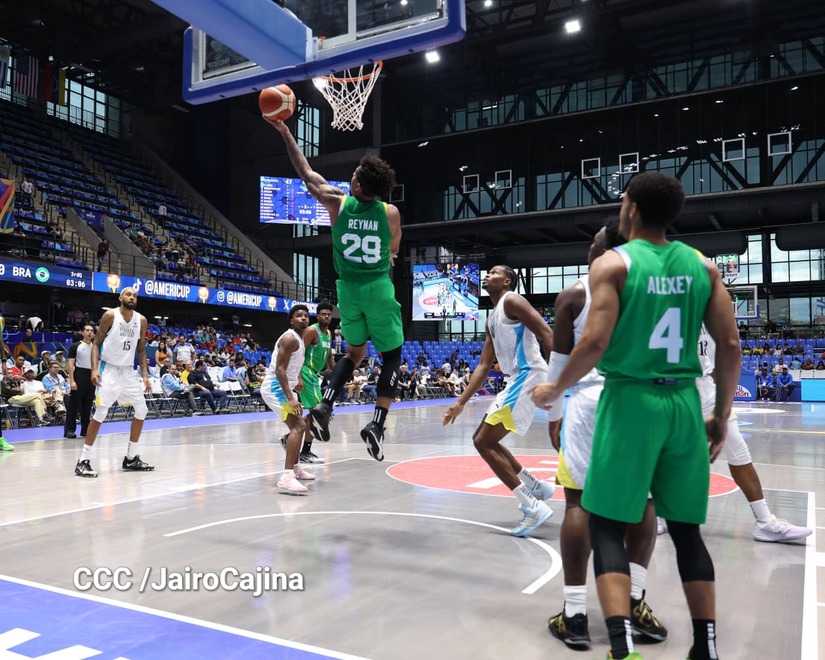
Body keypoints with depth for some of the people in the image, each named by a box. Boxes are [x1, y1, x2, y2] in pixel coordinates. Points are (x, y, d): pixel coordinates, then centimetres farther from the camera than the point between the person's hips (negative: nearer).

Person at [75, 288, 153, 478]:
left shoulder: (141, 320, 4)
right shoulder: (110, 315, -9)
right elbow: (96, 343, -7)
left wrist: (145, 375, 3)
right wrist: (95, 369, -20)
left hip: (129, 371, 6)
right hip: (109, 369, -6)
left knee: (142, 410, 5)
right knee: (100, 414, -12)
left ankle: (131, 458, 17)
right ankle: (83, 461, -4)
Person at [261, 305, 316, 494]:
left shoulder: (299, 339, 16)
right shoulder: (290, 338, -16)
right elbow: (279, 370, -24)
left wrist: (298, 379, 13)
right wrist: (290, 398, -31)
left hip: (284, 387, 11)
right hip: (275, 387, -11)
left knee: (298, 426, 22)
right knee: (298, 426, -24)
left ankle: (295, 467, 34)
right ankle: (287, 476, -31)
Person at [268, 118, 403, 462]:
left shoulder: (338, 204, -5)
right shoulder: (391, 213, -6)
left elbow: (306, 172, 7)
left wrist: (285, 133, 15)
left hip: (348, 288, 3)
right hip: (378, 288, -3)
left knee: (355, 352, 21)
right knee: (392, 356, 7)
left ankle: (324, 407, 5)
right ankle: (377, 423, -6)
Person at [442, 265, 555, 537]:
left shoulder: (511, 300, -6)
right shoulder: (492, 319, 22)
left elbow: (547, 334, -16)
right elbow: (483, 367, 22)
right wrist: (460, 403, 17)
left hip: (529, 377, -10)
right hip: (518, 380, 10)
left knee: (483, 442, -9)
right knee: (484, 438, 17)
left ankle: (533, 507, -9)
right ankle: (535, 486, 23)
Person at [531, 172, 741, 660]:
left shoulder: (613, 263, -6)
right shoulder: (703, 265, 8)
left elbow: (595, 343, -15)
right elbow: (731, 346, 4)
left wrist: (555, 390, 0)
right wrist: (722, 415, 14)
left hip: (630, 400, -5)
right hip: (683, 403, 5)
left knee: (608, 528, 5)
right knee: (686, 529, 17)